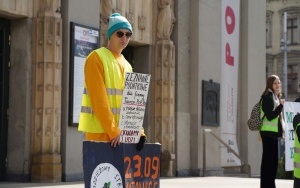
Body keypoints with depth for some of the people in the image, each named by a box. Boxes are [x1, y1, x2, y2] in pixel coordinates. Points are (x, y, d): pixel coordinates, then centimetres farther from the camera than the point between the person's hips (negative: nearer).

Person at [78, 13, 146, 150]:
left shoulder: (127, 66, 17)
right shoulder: (96, 58, -5)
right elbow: (99, 98, -13)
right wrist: (112, 130, -20)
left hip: (122, 131, 7)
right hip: (100, 130, -7)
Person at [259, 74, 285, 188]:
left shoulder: (276, 97, 18)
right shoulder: (267, 97, -11)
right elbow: (270, 116, -20)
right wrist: (281, 106, -27)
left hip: (274, 132, 10)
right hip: (268, 133, -9)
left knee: (273, 159, 11)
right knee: (268, 159, -10)